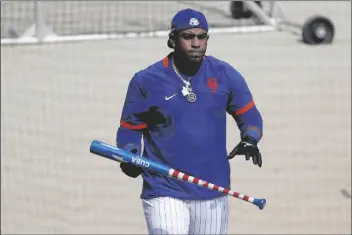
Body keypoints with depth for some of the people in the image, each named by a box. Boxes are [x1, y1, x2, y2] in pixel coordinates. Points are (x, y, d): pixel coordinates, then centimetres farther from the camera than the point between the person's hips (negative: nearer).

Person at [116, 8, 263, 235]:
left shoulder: (225, 75, 3)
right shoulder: (146, 81, -3)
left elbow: (250, 117, 12)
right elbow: (130, 129, 4)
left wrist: (249, 140, -10)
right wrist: (131, 155, -16)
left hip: (212, 194, 3)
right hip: (164, 192, -3)